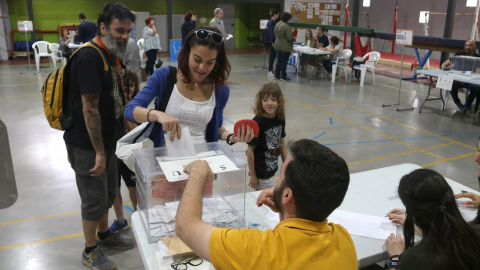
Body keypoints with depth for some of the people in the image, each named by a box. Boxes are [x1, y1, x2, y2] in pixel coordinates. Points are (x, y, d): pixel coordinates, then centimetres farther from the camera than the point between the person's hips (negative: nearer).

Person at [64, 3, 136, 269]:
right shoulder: (89, 57, -22)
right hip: (88, 146, -8)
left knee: (108, 194, 22)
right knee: (95, 199, 6)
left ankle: (104, 235, 42)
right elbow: (89, 109, -24)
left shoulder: (111, 55, 7)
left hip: (106, 140, 9)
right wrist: (99, 152, -20)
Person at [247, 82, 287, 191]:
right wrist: (252, 175, -13)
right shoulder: (258, 122, -22)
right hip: (261, 172, -6)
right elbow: (250, 150, -17)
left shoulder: (280, 119, -3)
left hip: (272, 168, 6)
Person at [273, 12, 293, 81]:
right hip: (285, 47, -8)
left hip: (278, 46, 8)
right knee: (284, 62, 1)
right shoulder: (286, 27, -21)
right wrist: (293, 38, -1)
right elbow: (289, 38, -21)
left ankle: (277, 75, 21)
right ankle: (283, 76, 8)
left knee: (279, 61, 16)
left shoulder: (277, 24, 5)